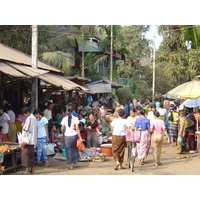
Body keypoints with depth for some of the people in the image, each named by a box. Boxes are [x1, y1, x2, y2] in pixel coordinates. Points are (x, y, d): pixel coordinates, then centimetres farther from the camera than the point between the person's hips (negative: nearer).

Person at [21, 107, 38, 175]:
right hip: (33, 139, 10)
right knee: (31, 154, 13)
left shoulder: (29, 118, -14)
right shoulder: (34, 117, 15)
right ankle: (32, 169, 16)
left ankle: (27, 169, -8)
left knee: (26, 153, -7)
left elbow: (26, 129, -17)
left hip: (28, 139, -10)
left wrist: (23, 125, -2)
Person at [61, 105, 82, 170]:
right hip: (74, 135, 0)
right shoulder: (75, 118, -4)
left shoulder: (64, 119, -1)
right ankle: (74, 163, 24)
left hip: (67, 136, 0)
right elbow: (77, 129, -8)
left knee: (68, 150, 8)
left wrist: (63, 135, 18)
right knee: (74, 149, 18)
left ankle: (71, 164, 9)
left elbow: (62, 129, 0)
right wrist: (80, 137, -6)